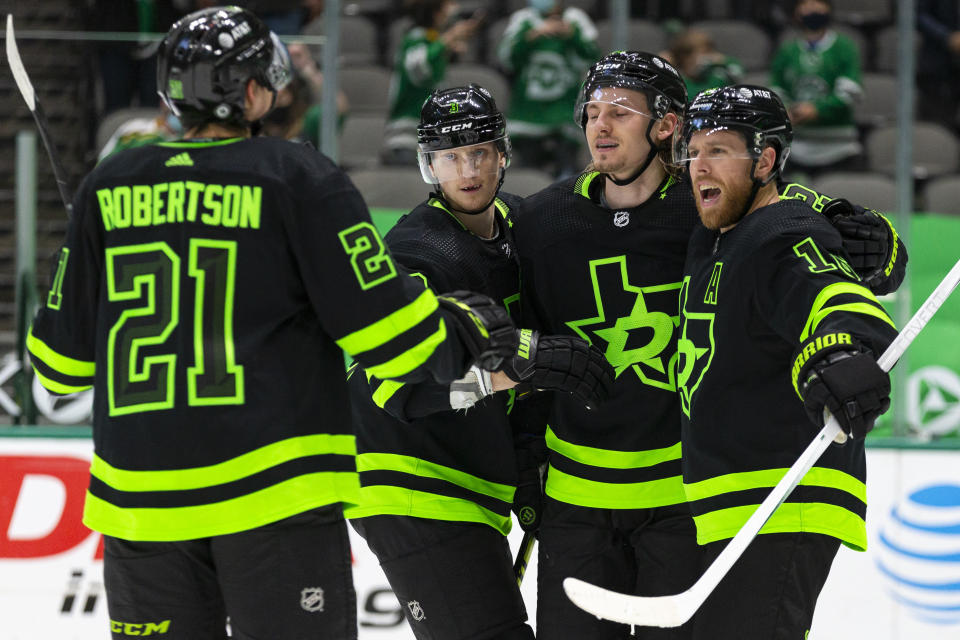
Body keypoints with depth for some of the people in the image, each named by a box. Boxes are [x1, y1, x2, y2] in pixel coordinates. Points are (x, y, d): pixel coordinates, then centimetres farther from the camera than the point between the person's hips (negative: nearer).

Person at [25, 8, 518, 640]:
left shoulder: (108, 189, 7)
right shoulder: (298, 179, -4)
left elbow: (62, 361, 10)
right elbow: (388, 330, -7)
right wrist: (470, 328, 12)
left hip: (139, 497, 4)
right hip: (275, 490, -4)